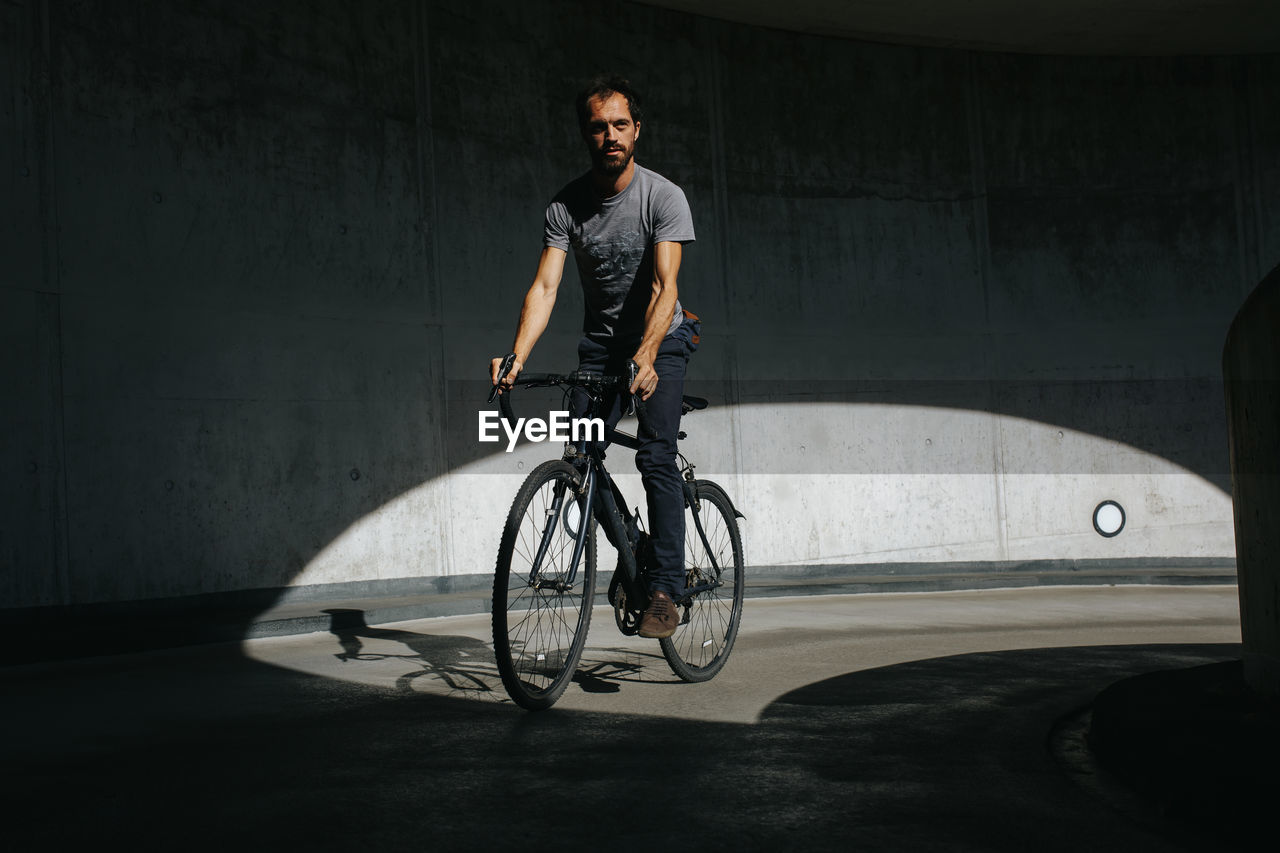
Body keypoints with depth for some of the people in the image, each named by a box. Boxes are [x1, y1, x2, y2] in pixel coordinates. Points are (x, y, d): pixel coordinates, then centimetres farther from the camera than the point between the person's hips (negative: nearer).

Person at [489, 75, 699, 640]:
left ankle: (665, 587, -15)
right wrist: (517, 358, -32)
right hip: (601, 340, 4)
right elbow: (544, 287, -16)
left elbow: (664, 286, -27)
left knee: (655, 456, -19)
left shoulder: (664, 197, -18)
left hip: (661, 339, -3)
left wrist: (645, 357, -42)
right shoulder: (565, 207, -9)